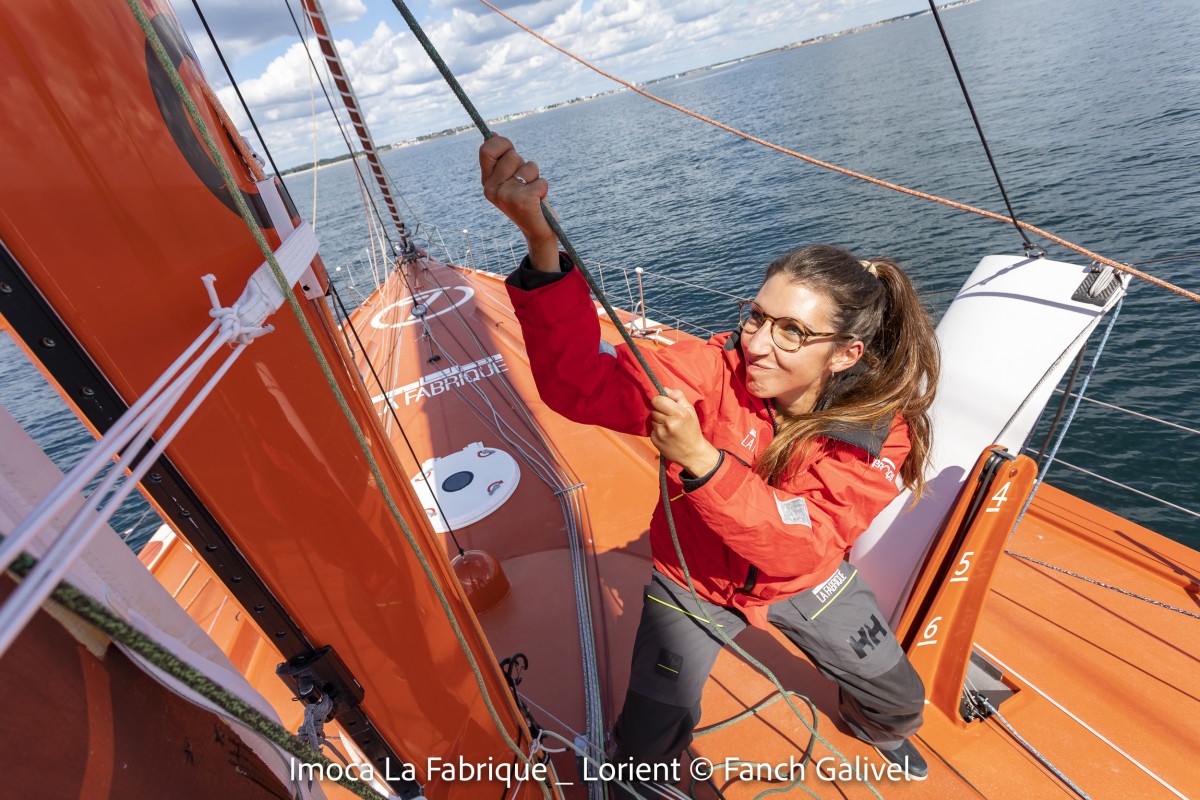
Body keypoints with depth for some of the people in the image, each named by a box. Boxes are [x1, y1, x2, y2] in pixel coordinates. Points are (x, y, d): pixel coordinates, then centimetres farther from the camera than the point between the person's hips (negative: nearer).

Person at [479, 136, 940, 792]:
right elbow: (583, 385, -43)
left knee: (898, 698, 22)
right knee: (647, 745, 4)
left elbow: (804, 546, -35)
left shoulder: (880, 433, -24)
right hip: (695, 582, -1)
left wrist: (702, 460, -51)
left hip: (805, 586, 2)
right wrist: (542, 244, -57)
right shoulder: (714, 372, -31)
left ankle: (875, 728, 63)